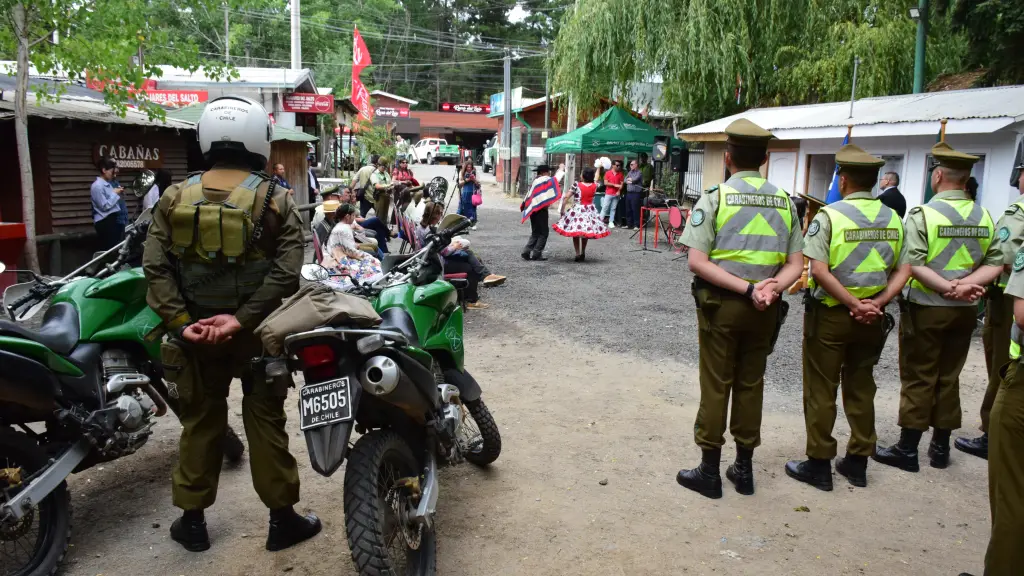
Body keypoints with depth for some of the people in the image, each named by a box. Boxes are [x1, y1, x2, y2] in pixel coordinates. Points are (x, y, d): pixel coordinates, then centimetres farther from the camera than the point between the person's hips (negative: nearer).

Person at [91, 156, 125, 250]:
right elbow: (104, 206, -18)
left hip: (113, 219, 9)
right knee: (108, 249, -6)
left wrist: (117, 194, 7)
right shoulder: (97, 186, -14)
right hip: (105, 222, -9)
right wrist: (115, 194, -12)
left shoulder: (108, 184, 14)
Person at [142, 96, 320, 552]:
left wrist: (181, 322, -12)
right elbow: (286, 271, -18)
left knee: (200, 422, 15)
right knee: (265, 421, 8)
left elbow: (155, 267, -8)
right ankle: (282, 519, 19)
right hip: (258, 332, -2)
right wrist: (242, 317, -19)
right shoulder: (275, 200, -8)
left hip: (195, 333, 2)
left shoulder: (175, 198, 0)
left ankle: (192, 521, 27)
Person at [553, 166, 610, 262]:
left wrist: (562, 209, -3)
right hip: (590, 211, 4)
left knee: (575, 233, 7)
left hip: (577, 210, -4)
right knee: (586, 232, 19)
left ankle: (578, 254, 1)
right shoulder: (594, 186, -2)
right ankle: (583, 253, 26)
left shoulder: (577, 185, -11)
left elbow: (566, 198, -13)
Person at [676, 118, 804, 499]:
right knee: (751, 385, 14)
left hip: (721, 302, -4)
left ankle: (709, 472, 14)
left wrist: (746, 289, -17)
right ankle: (744, 469, 24)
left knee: (715, 386, 5)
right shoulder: (784, 202, 5)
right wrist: (770, 288, -14)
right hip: (765, 308, 4)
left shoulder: (714, 199, -8)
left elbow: (697, 262, -17)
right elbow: (795, 265, 0)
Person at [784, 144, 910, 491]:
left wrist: (853, 304, -16)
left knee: (820, 391, 6)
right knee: (861, 388, 17)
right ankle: (857, 462, 26)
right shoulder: (892, 219, 3)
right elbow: (903, 271, 0)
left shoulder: (830, 215, -13)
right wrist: (877, 302, -7)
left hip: (830, 314, -5)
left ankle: (819, 464, 13)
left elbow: (818, 270, -21)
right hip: (873, 318, 5)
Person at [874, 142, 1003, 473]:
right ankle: (940, 448, 22)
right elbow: (996, 264, -2)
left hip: (926, 308, -5)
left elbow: (913, 266, -21)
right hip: (964, 310, 5)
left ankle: (907, 449, 9)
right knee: (948, 378, 14)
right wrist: (965, 284, -12)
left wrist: (948, 288, -19)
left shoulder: (922, 214, -12)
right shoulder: (984, 217, 4)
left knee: (918, 379, 2)